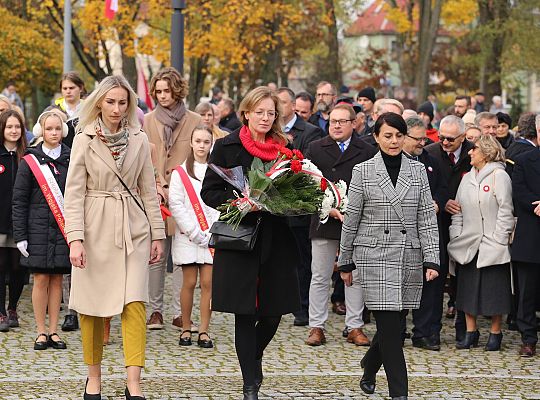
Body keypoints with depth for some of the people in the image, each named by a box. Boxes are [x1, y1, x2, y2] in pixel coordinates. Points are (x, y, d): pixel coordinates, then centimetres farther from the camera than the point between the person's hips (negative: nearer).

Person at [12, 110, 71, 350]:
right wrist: (20, 235, -5)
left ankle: (53, 331, 11)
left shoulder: (71, 159, 5)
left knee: (57, 279, 5)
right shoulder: (30, 161, -1)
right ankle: (41, 332, 6)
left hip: (64, 228, 2)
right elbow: (19, 201, 0)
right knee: (41, 279, -1)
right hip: (38, 228, -2)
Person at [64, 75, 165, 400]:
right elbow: (74, 192, -4)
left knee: (134, 303, -10)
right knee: (93, 305, 4)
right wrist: (75, 238, -13)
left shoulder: (139, 140, 6)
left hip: (132, 229, 1)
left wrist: (157, 235, 7)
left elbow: (148, 190, 10)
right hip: (95, 229, -1)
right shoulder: (85, 140, -1)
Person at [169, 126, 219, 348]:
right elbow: (176, 205, -3)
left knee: (208, 283, -3)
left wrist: (211, 233, -6)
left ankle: (204, 331, 1)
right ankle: (186, 329, 7)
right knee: (189, 282, -2)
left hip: (212, 236, 1)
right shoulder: (180, 173, 3)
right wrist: (195, 233, -9)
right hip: (188, 236, -1)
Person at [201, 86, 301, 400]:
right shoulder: (227, 147, 0)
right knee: (245, 314, -2)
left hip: (276, 241, 3)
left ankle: (255, 356, 35)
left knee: (274, 312, 3)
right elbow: (209, 192, -2)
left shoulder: (284, 148, 8)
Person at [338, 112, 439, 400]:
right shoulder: (363, 171, 1)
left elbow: (427, 218, 5)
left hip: (409, 257, 3)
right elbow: (351, 220, 5)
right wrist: (346, 262, 7)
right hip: (374, 257, -3)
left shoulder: (417, 171, 7)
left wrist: (431, 260, -3)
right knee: (390, 324, -9)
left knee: (393, 322, 7)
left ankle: (369, 369, 33)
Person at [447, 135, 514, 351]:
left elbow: (505, 211, -10)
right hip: (468, 244, 6)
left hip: (492, 246, -6)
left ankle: (495, 333, 10)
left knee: (494, 291, 0)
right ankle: (470, 332, 15)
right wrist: (456, 236, 5)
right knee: (467, 290, 7)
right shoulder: (467, 178, 13)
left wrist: (498, 240, -14)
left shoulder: (499, 176, -7)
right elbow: (458, 211, 16)